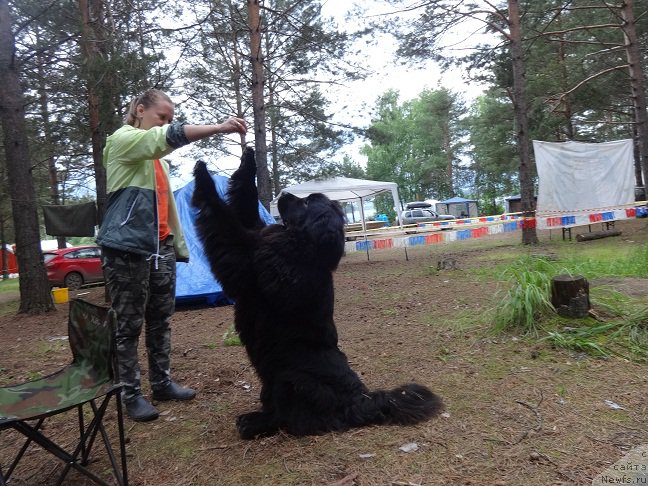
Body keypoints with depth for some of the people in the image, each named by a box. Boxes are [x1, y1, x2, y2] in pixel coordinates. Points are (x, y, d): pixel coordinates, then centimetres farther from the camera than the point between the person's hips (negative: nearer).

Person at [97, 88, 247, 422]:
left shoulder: (158, 158, 20)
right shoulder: (122, 139, -3)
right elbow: (168, 137, -21)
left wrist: (179, 245, 18)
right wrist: (218, 128, -28)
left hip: (160, 247, 8)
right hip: (126, 247, -8)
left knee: (161, 320, 11)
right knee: (129, 325, -1)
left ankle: (162, 383, 22)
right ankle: (131, 394, 9)